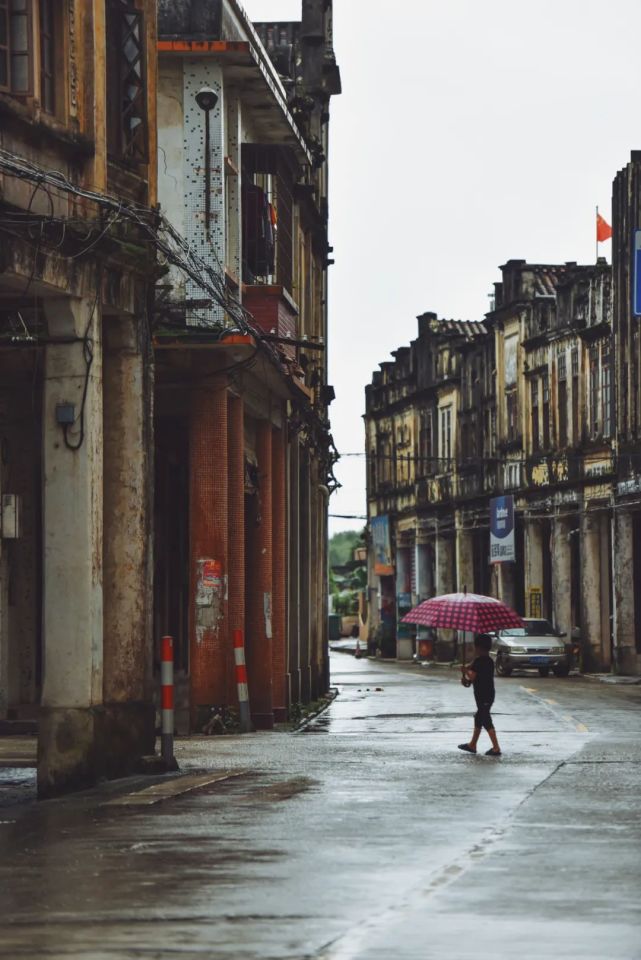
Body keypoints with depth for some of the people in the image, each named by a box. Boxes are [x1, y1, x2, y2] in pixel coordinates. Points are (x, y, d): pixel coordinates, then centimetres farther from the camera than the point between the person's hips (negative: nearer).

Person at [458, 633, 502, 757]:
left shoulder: (478, 661, -17)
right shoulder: (489, 661, 11)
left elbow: (472, 677, -20)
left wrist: (465, 671, -3)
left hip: (482, 696, -9)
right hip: (489, 694, 9)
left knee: (486, 721, -8)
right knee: (479, 718, 19)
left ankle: (496, 748, -12)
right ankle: (472, 745, 30)